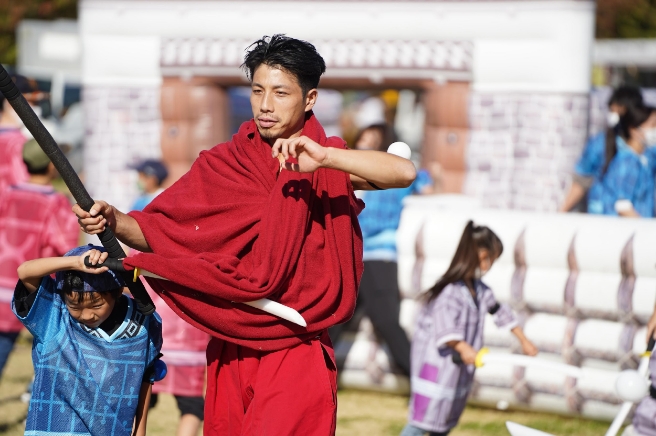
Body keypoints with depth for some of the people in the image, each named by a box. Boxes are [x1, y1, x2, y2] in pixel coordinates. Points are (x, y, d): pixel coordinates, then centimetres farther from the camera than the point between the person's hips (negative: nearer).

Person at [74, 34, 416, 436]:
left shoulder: (328, 164, -1)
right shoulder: (222, 165, 7)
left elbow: (404, 172, -18)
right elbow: (157, 231, 3)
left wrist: (322, 157, -29)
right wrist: (114, 220, -18)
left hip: (296, 356, -3)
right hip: (232, 353, 3)